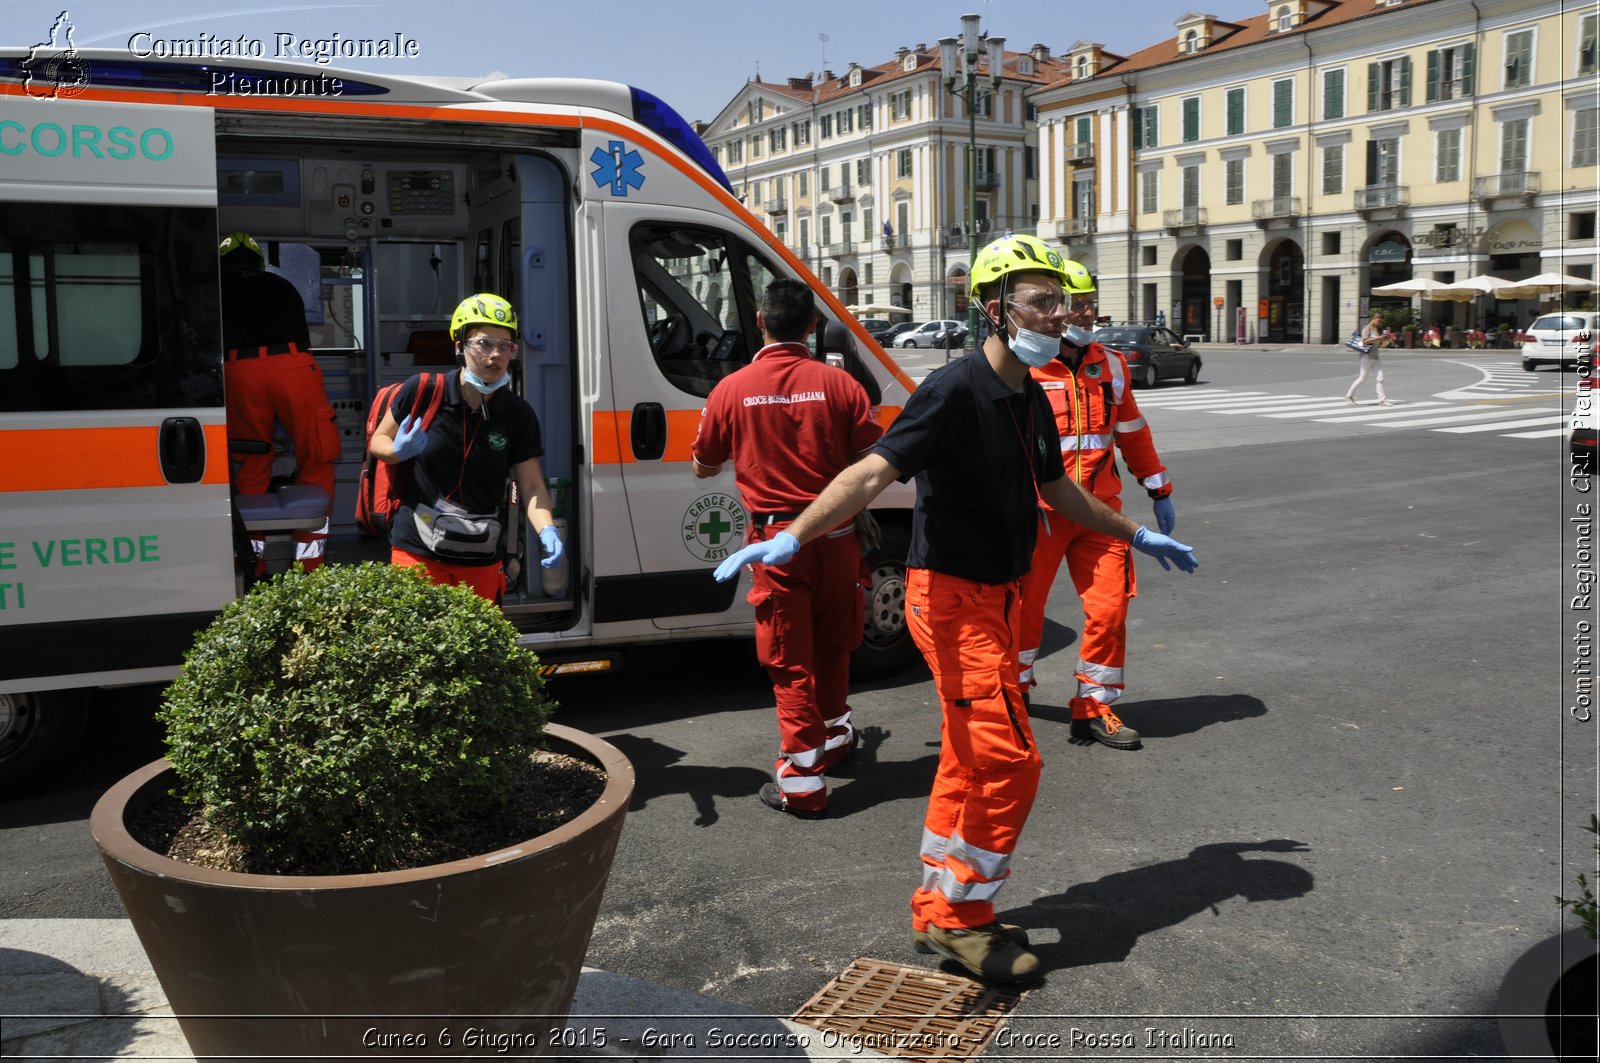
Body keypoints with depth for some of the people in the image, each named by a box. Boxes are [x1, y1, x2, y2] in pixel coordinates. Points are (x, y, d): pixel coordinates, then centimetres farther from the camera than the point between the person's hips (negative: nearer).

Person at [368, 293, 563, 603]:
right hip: (418, 551, -2)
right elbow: (377, 441, 6)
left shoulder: (519, 415, -2)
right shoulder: (422, 392, -7)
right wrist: (399, 452, -17)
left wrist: (547, 530, -18)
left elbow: (532, 486, 0)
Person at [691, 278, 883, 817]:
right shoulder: (838, 384, -5)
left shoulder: (732, 389, -4)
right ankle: (834, 732, 41)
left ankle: (802, 778, 5)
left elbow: (703, 467, 9)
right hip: (835, 535, 2)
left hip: (776, 539, -2)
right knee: (832, 642, 23)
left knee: (789, 657, 5)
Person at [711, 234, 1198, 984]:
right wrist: (791, 537, -39)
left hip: (997, 596, 9)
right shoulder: (955, 389, -17)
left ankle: (939, 910, 27)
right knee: (1008, 760, -8)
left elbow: (1058, 490, 25)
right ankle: (961, 916, 8)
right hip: (951, 595, -9)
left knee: (969, 763, 15)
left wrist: (1136, 536, 36)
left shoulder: (1029, 399, 10)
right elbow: (874, 472, -27)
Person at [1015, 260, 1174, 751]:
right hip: (1040, 512, -4)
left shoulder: (1111, 365, 9)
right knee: (1025, 606, 7)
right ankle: (1014, 687, 32)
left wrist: (1159, 491, 19)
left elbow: (1132, 432, 17)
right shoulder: (1021, 370, -8)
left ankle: (1093, 707, 14)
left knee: (1110, 606, -1)